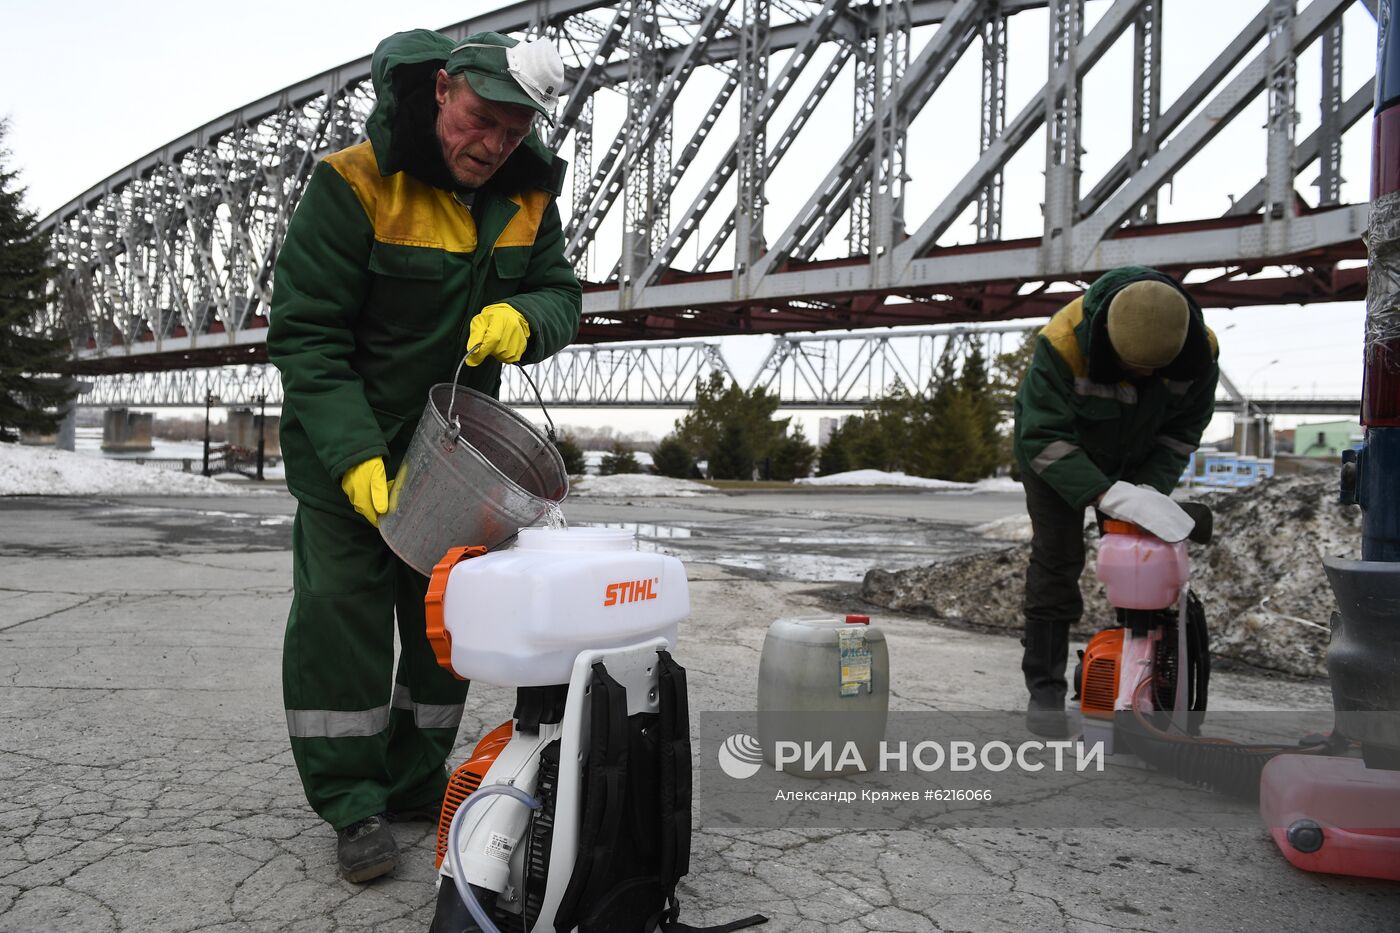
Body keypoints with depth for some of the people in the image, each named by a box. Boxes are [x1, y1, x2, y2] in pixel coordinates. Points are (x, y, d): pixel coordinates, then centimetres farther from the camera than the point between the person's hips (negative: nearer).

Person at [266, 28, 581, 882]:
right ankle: (355, 805, 7)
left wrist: (523, 318, -26)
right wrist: (358, 461, -32)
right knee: (340, 608, -7)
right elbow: (305, 336, -22)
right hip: (347, 441, -5)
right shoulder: (355, 184, -21)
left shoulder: (527, 195, -4)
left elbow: (563, 295, 0)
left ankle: (417, 782, 25)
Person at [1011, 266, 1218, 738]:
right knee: (1056, 559, -8)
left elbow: (1183, 431, -11)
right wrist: (1106, 494, -48)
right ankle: (1044, 689, -1)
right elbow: (1045, 435, -37)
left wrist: (1150, 490, -26)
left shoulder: (1199, 350, -25)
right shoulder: (1063, 343, -39)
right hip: (1055, 453, -3)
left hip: (1137, 458, 4)